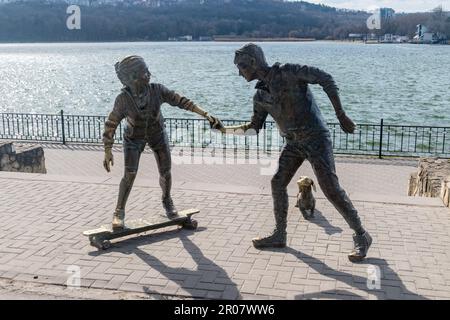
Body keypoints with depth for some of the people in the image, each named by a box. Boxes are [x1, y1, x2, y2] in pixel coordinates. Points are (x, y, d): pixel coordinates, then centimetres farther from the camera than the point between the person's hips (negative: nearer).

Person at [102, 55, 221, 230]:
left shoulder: (157, 89, -26)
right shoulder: (123, 99, -29)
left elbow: (181, 101, -20)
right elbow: (110, 125, -19)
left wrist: (205, 114, -27)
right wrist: (107, 152, -20)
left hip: (157, 134, 2)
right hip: (134, 138, -2)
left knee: (166, 173, 2)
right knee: (130, 175, -14)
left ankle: (167, 200, 30)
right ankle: (119, 212, 3)